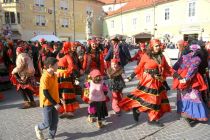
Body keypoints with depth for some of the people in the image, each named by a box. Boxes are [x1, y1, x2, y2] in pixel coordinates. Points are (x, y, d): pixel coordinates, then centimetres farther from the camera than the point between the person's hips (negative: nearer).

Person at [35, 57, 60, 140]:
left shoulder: (55, 75, 3)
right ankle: (38, 128, 37)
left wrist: (57, 101, 13)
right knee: (48, 123, 5)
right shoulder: (45, 77, -22)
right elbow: (45, 93, -22)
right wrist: (55, 104, -20)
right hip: (47, 103, -7)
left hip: (55, 102, 7)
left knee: (55, 122, 10)